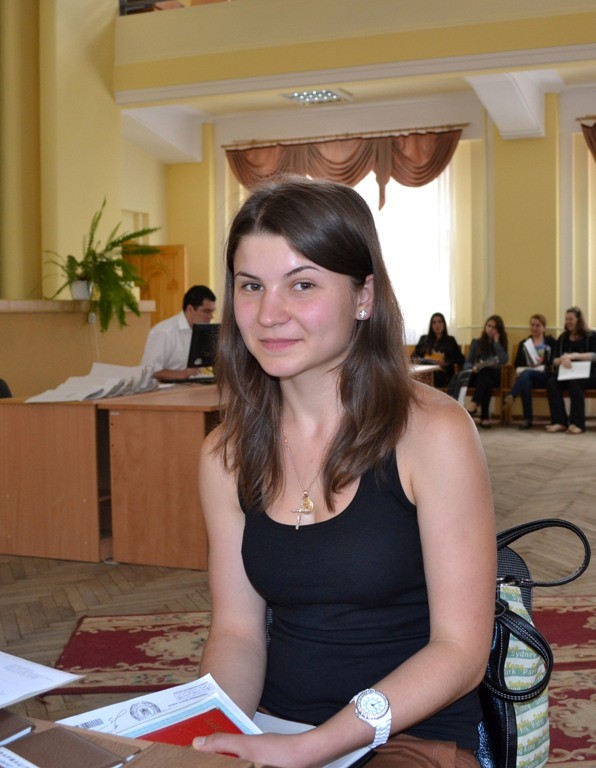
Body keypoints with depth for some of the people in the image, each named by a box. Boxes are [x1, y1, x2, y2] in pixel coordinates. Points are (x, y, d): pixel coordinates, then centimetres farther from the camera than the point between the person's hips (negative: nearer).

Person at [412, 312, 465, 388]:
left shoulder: (450, 340, 17)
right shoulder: (424, 339, 22)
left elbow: (461, 359, 9)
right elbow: (414, 356, 19)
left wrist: (446, 363, -10)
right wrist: (419, 360, -6)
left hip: (443, 374, -1)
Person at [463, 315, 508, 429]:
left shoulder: (501, 344, 12)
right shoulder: (476, 343, 13)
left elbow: (504, 360, -10)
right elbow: (467, 363, 4)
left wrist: (496, 341, -4)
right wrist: (472, 368, -19)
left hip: (493, 376, -1)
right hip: (477, 375, 1)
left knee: (485, 373, -37)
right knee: (485, 380, -36)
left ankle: (474, 405, -54)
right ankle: (484, 416, -44)